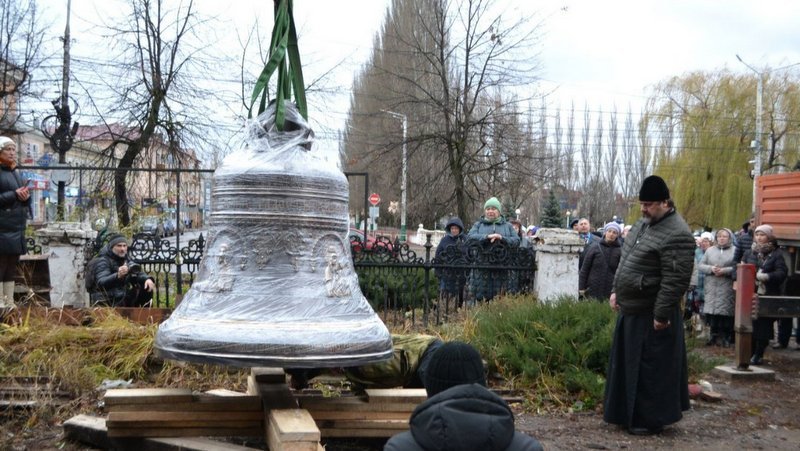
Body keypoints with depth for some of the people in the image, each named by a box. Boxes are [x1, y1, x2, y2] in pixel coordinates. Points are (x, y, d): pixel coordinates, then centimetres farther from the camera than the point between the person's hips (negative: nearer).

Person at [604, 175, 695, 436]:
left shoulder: (675, 234, -20)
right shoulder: (643, 223, 10)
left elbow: (676, 280, -23)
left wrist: (661, 314, -22)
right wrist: (617, 290, 17)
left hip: (651, 315, -9)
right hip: (631, 309, 10)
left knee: (651, 369, 1)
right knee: (629, 364, 18)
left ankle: (651, 420, 13)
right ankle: (630, 414, 31)